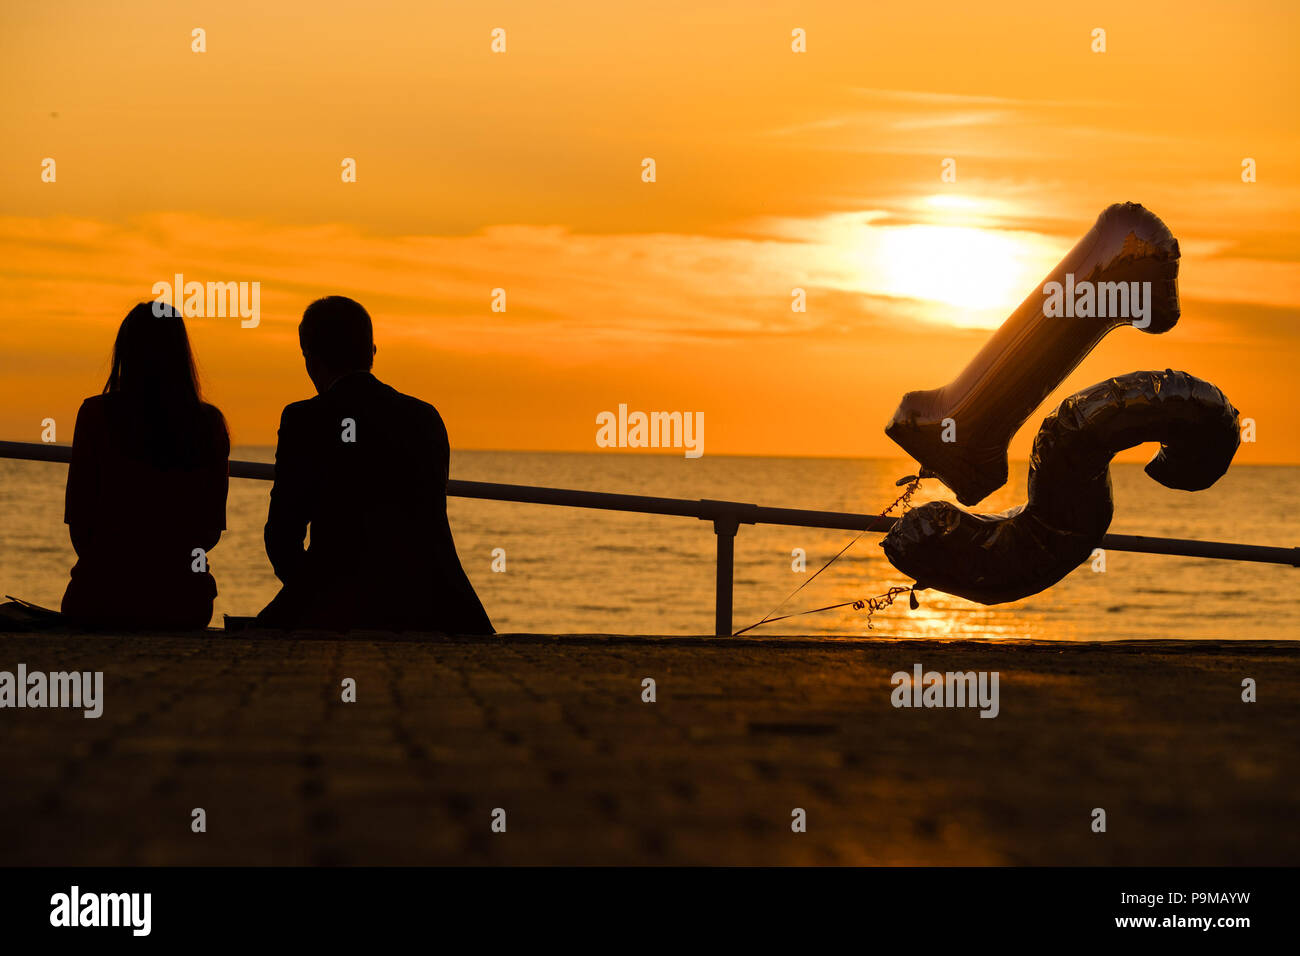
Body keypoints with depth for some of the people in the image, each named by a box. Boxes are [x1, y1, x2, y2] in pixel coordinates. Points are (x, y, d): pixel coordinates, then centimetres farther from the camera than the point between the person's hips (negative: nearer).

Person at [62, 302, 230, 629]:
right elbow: (213, 527, 5)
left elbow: (78, 517, -3)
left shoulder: (96, 415, -7)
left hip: (104, 599, -2)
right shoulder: (209, 423, 0)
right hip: (183, 600, 3)